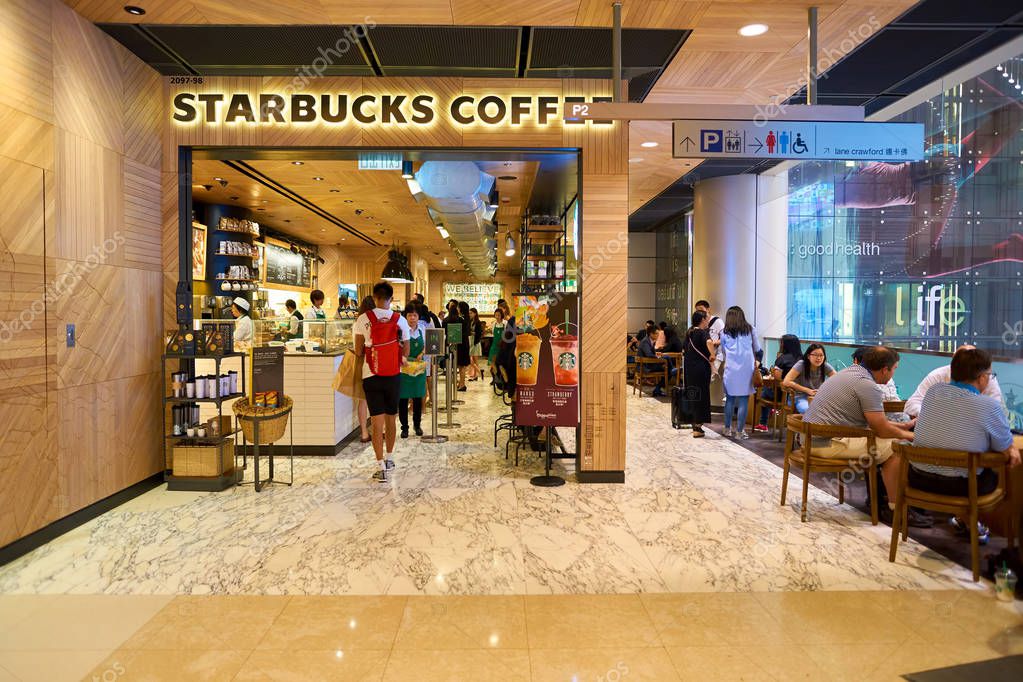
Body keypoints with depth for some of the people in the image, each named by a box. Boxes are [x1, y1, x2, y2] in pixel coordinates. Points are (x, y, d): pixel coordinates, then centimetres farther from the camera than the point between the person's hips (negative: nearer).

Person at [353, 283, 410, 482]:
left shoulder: (363, 319, -8)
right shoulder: (400, 320, -3)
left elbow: (358, 352, -3)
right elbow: (405, 352, 2)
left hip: (371, 376, -2)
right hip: (393, 375, 2)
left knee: (377, 422, 0)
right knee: (391, 419, 16)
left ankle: (381, 468, -2)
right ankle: (389, 458, 32)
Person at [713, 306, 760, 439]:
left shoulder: (724, 332, 6)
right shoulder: (750, 329, 7)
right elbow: (757, 349, 18)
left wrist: (716, 368, 25)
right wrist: (755, 361, 33)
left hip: (731, 369, 1)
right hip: (746, 368, -1)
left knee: (730, 398, 10)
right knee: (744, 400, 1)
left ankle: (728, 429, 17)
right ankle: (740, 431, 3)